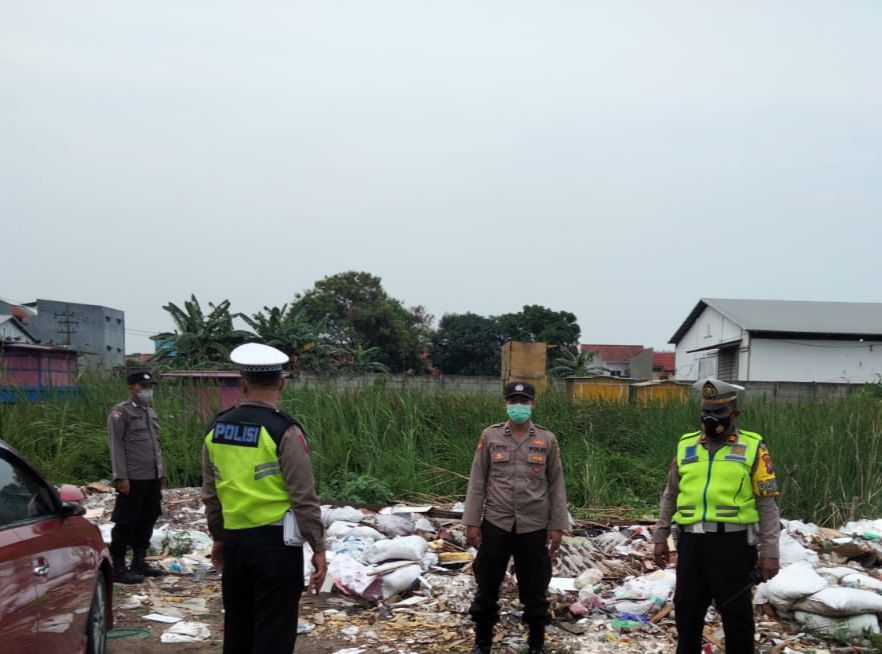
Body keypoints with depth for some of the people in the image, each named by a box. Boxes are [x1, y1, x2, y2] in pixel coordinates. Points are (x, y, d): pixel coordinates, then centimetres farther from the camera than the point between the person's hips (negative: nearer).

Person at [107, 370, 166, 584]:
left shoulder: (151, 413, 18)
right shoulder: (120, 413, -7)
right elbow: (116, 446, -12)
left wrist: (161, 473, 19)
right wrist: (121, 477, -17)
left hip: (152, 478, 8)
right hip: (133, 479, -8)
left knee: (147, 522, 13)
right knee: (126, 524, -2)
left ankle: (139, 561, 24)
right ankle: (118, 568, 4)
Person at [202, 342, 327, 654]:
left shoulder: (217, 429, 3)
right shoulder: (283, 430, -14)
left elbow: (211, 494, 11)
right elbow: (304, 498, -14)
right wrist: (318, 548, -7)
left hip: (234, 540, 6)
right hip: (275, 541, -6)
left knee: (237, 626, 17)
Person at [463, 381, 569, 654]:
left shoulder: (547, 440, 2)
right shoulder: (490, 436, 1)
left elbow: (556, 485, 5)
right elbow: (477, 481, 2)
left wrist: (557, 525, 1)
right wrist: (472, 522, -2)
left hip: (534, 528, 0)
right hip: (495, 525, 0)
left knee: (535, 589, 9)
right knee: (487, 586, 8)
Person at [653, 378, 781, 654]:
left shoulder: (752, 448, 1)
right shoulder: (686, 446, 11)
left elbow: (768, 504, 0)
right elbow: (670, 496, 18)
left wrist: (769, 551, -5)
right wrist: (660, 537, 15)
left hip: (732, 542, -4)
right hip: (691, 541, 4)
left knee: (735, 613, 4)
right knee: (687, 609, 13)